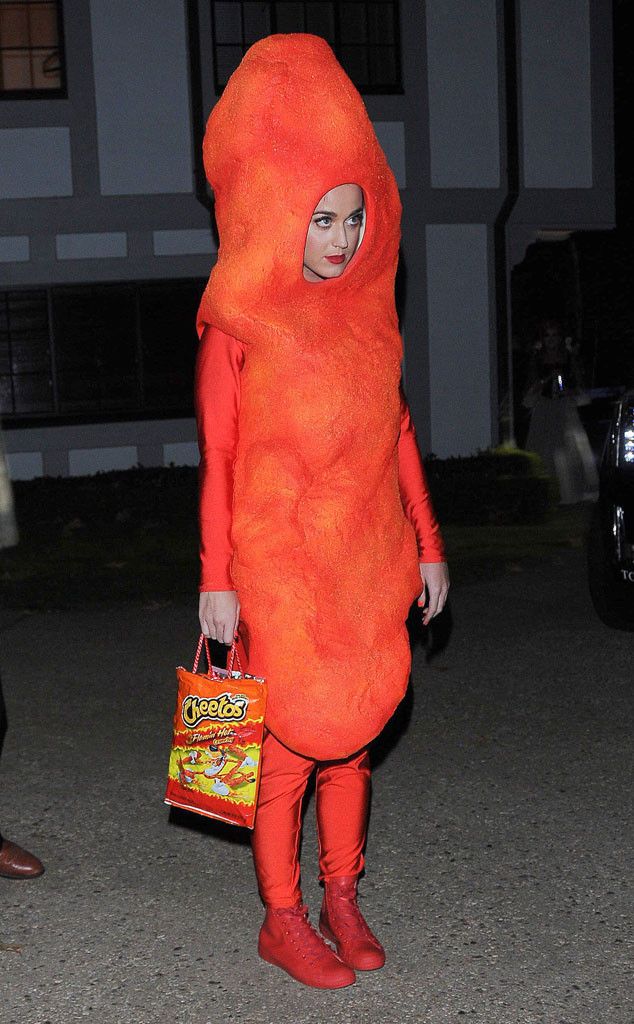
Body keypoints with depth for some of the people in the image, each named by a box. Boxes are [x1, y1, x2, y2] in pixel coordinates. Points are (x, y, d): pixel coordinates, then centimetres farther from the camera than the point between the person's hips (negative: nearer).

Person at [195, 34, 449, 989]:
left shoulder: (369, 306, 8)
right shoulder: (238, 321, -8)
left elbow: (398, 431, 12)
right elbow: (217, 458, -8)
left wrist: (427, 544, 12)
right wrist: (216, 582, -10)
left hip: (370, 552, 5)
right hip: (280, 559, -5)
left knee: (355, 729, 11)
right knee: (292, 736, 2)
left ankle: (341, 896, 27)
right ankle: (283, 920, 18)